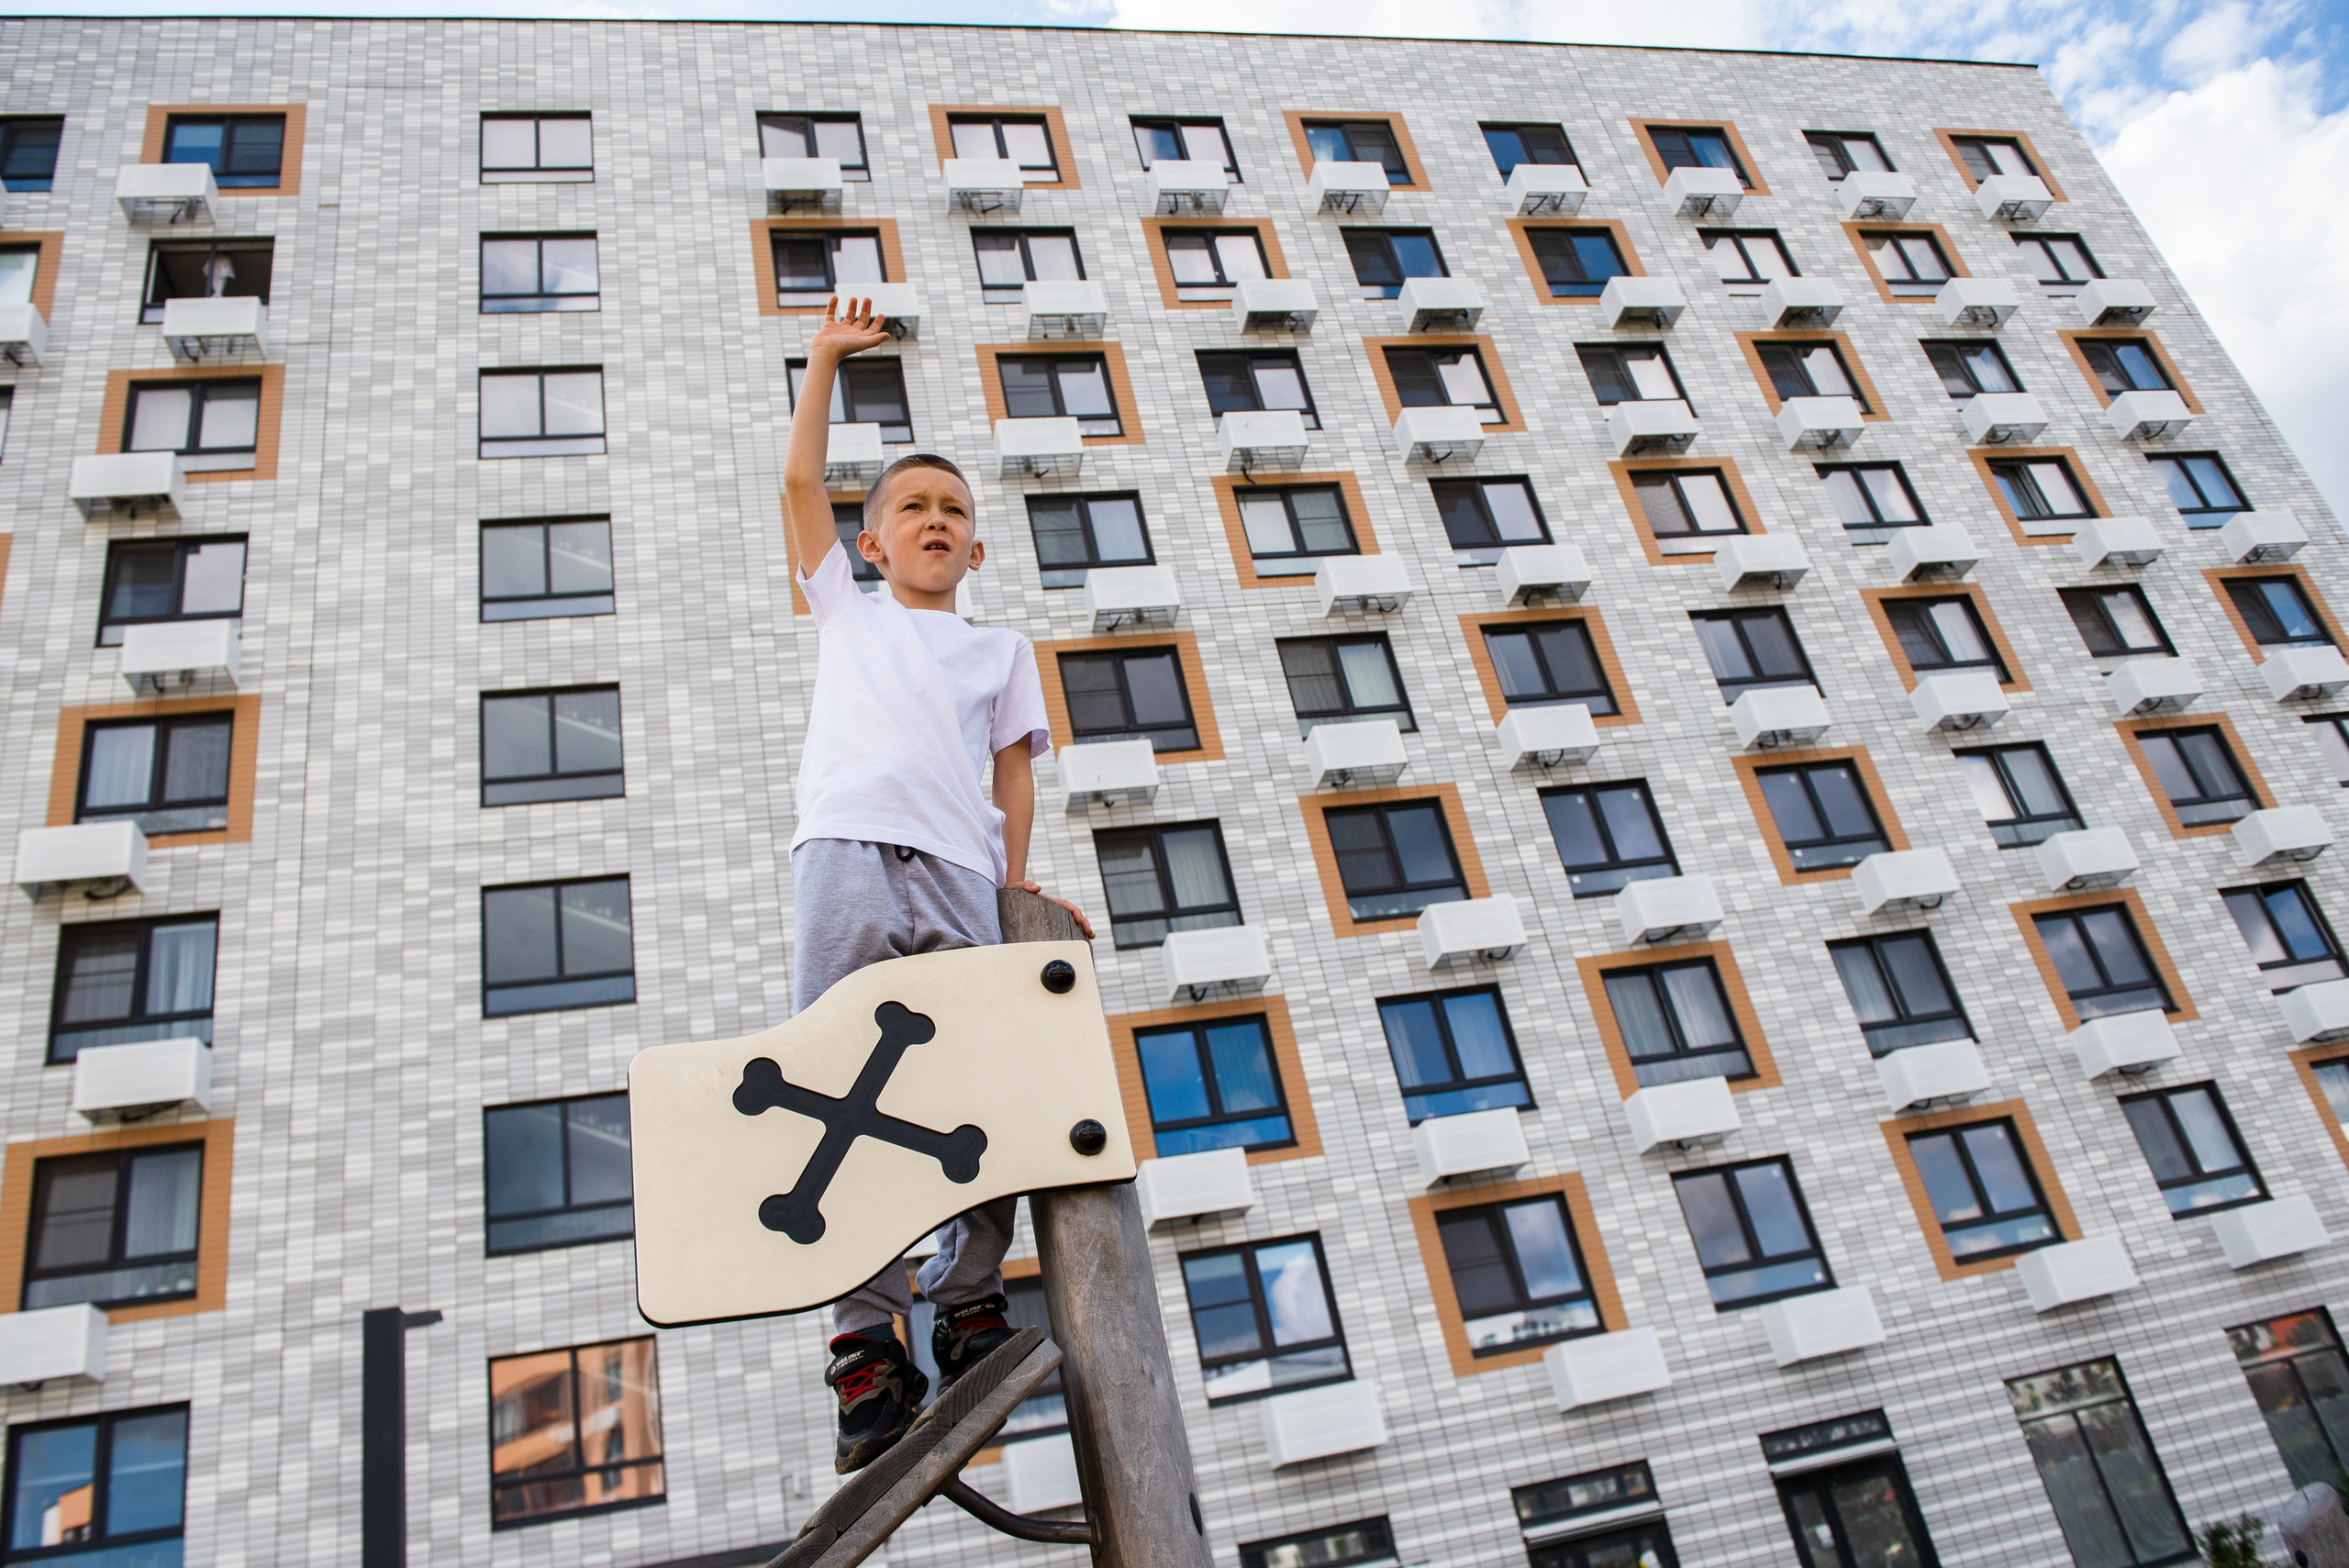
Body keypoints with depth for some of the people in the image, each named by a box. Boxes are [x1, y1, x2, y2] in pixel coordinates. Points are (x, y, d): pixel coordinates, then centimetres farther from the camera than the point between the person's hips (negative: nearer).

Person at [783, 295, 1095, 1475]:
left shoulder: (1000, 648, 27)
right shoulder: (846, 611, 28)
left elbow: (1014, 765, 17)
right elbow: (801, 482, 26)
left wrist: (1018, 873, 3)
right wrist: (828, 355, 30)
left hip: (958, 876, 1)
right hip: (846, 857, 0)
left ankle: (970, 1304, 6)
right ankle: (868, 1346, -7)